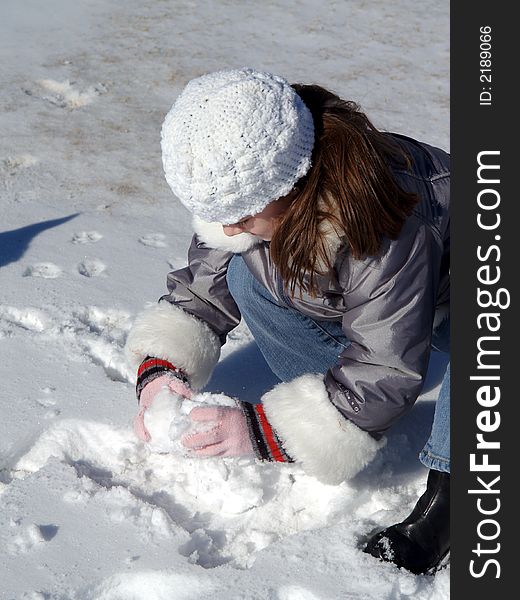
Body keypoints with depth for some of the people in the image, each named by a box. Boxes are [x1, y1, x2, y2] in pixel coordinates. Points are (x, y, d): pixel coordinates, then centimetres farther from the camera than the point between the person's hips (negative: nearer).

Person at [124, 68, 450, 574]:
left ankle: (445, 495, -23)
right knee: (244, 275, -19)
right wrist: (160, 367, -27)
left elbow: (388, 371, -37)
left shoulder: (386, 227, -43)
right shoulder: (239, 196, -22)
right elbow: (199, 294, -8)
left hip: (436, 303, -5)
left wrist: (260, 430, -40)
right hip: (339, 301, 6)